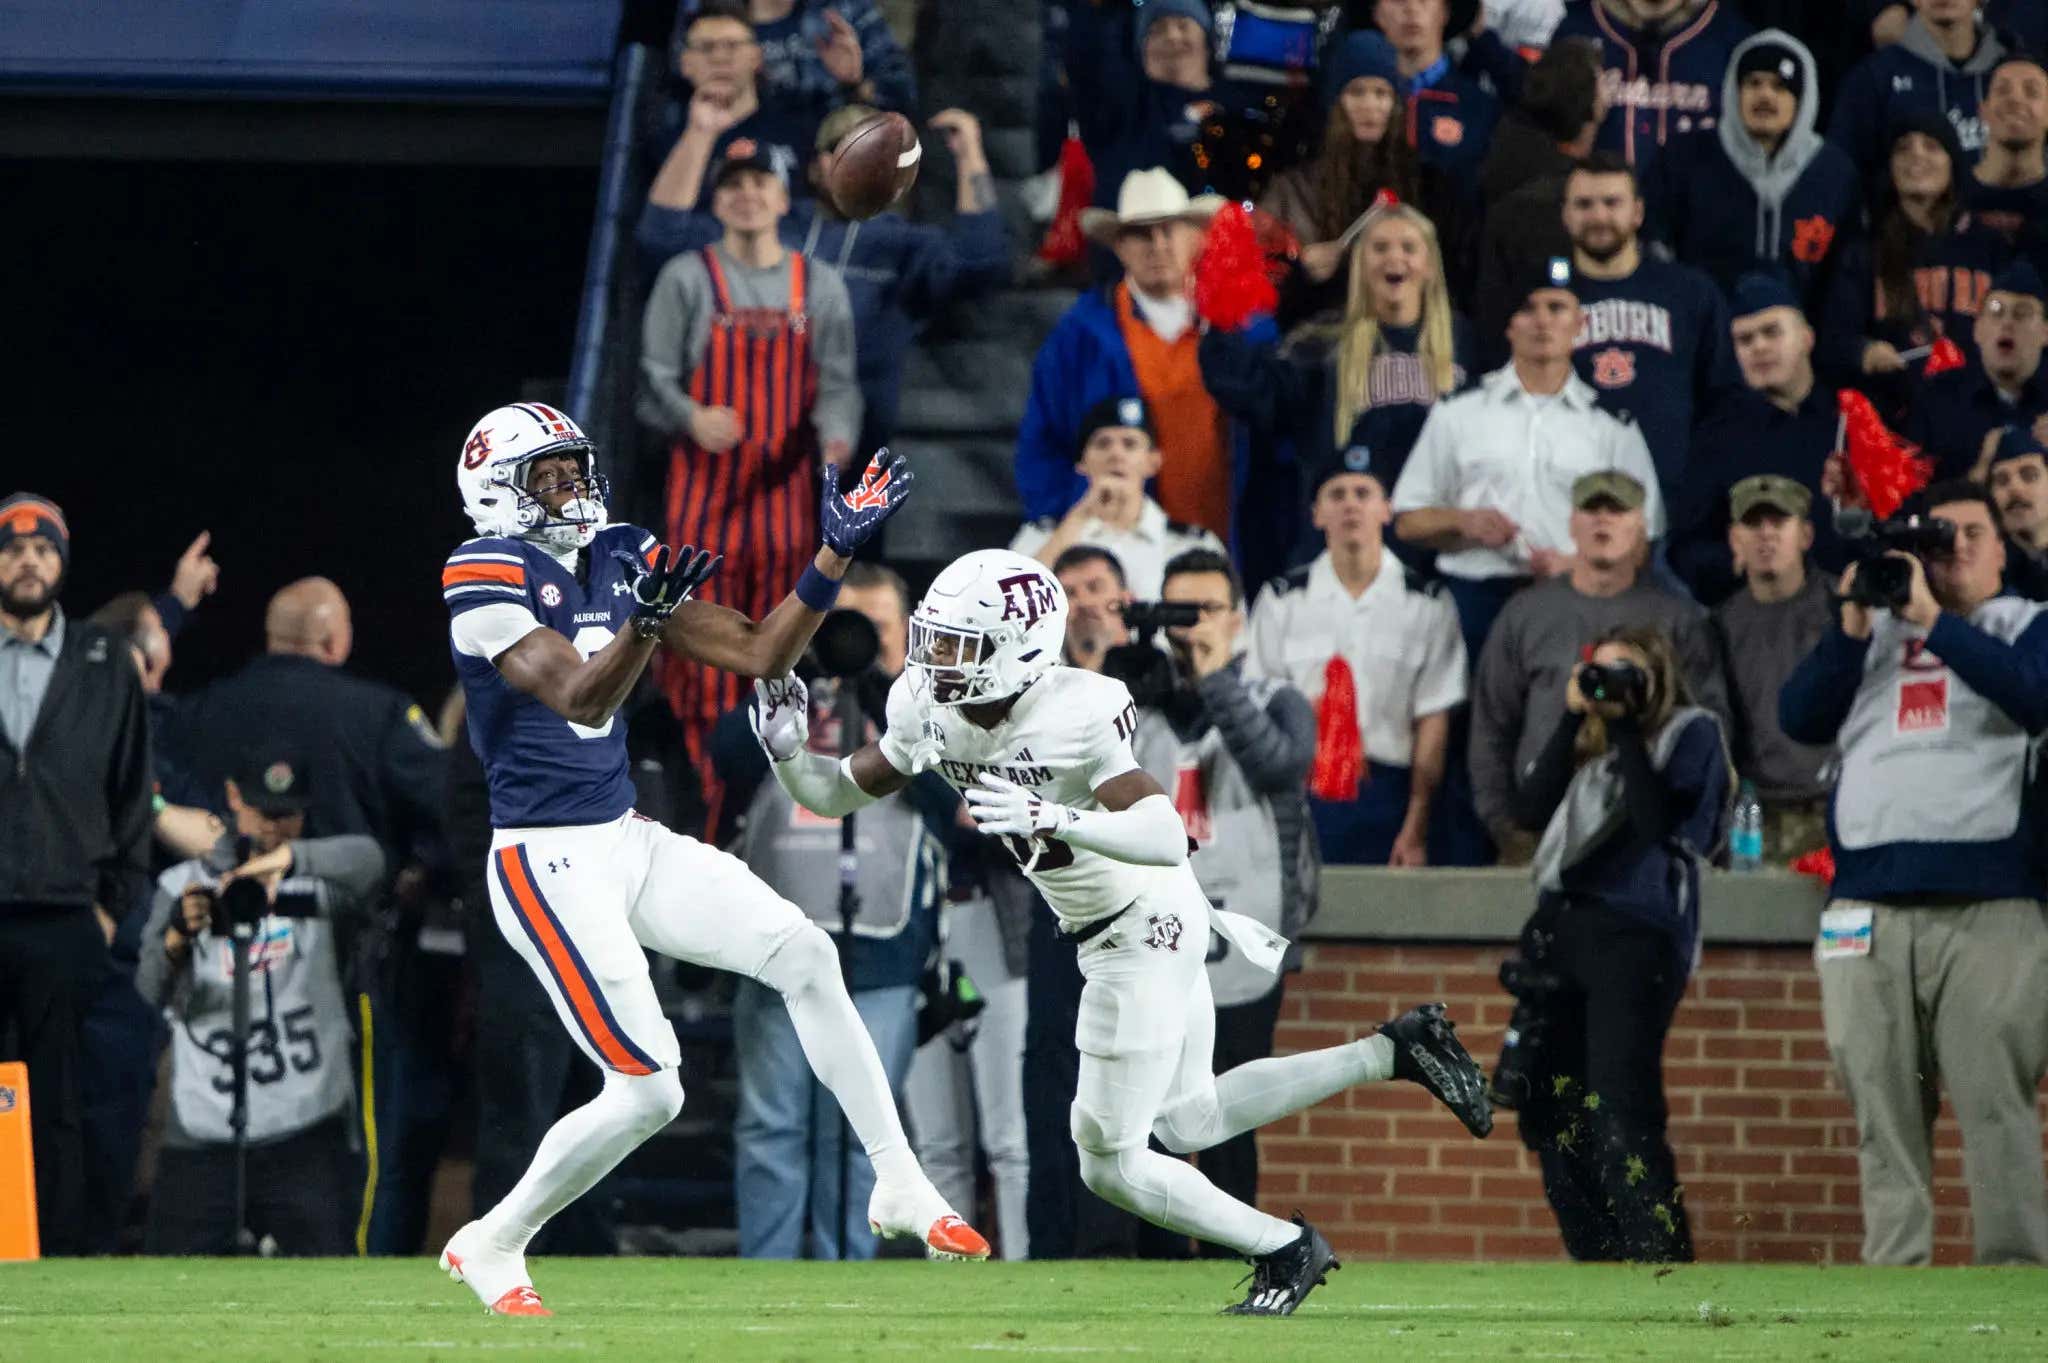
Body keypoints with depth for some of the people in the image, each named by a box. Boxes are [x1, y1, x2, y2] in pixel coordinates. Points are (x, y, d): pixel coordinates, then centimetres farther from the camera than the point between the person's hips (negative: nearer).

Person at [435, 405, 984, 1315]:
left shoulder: (620, 561, 8)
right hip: (549, 864, -7)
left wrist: (837, 554, -1)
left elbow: (761, 653, 8)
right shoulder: (486, 577, -14)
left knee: (805, 954, -6)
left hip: (629, 840, 7)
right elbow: (580, 699, -26)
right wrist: (646, 620, -43)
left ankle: (899, 1185, 2)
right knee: (646, 1091, -11)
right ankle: (490, 1248, 9)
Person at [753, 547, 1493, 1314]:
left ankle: (1285, 1251, 15)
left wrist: (1049, 818, -49)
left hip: (1146, 929, -9)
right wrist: (787, 751, -19)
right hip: (1106, 931, 9)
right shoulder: (928, 709, -7)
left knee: (1111, 1164, -1)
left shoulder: (1073, 717, -30)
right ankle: (1393, 1053, 26)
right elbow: (834, 796, 2)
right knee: (1192, 1122, 23)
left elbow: (1168, 839, -37)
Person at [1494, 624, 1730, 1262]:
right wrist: (1573, 719, 2)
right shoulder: (1586, 743, 20)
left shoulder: (1690, 733, 5)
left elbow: (1657, 820, -10)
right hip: (1561, 928, 7)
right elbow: (1530, 809, 5)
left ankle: (1663, 1274, -20)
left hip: (1638, 933, -7)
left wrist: (1625, 726, -7)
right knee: (1551, 1112, 5)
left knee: (1620, 1112, -18)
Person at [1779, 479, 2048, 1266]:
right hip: (1868, 907, 4)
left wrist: (1934, 619, -8)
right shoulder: (1876, 630, 23)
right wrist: (1852, 626, 1)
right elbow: (1801, 717, 13)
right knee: (1884, 1114, 0)